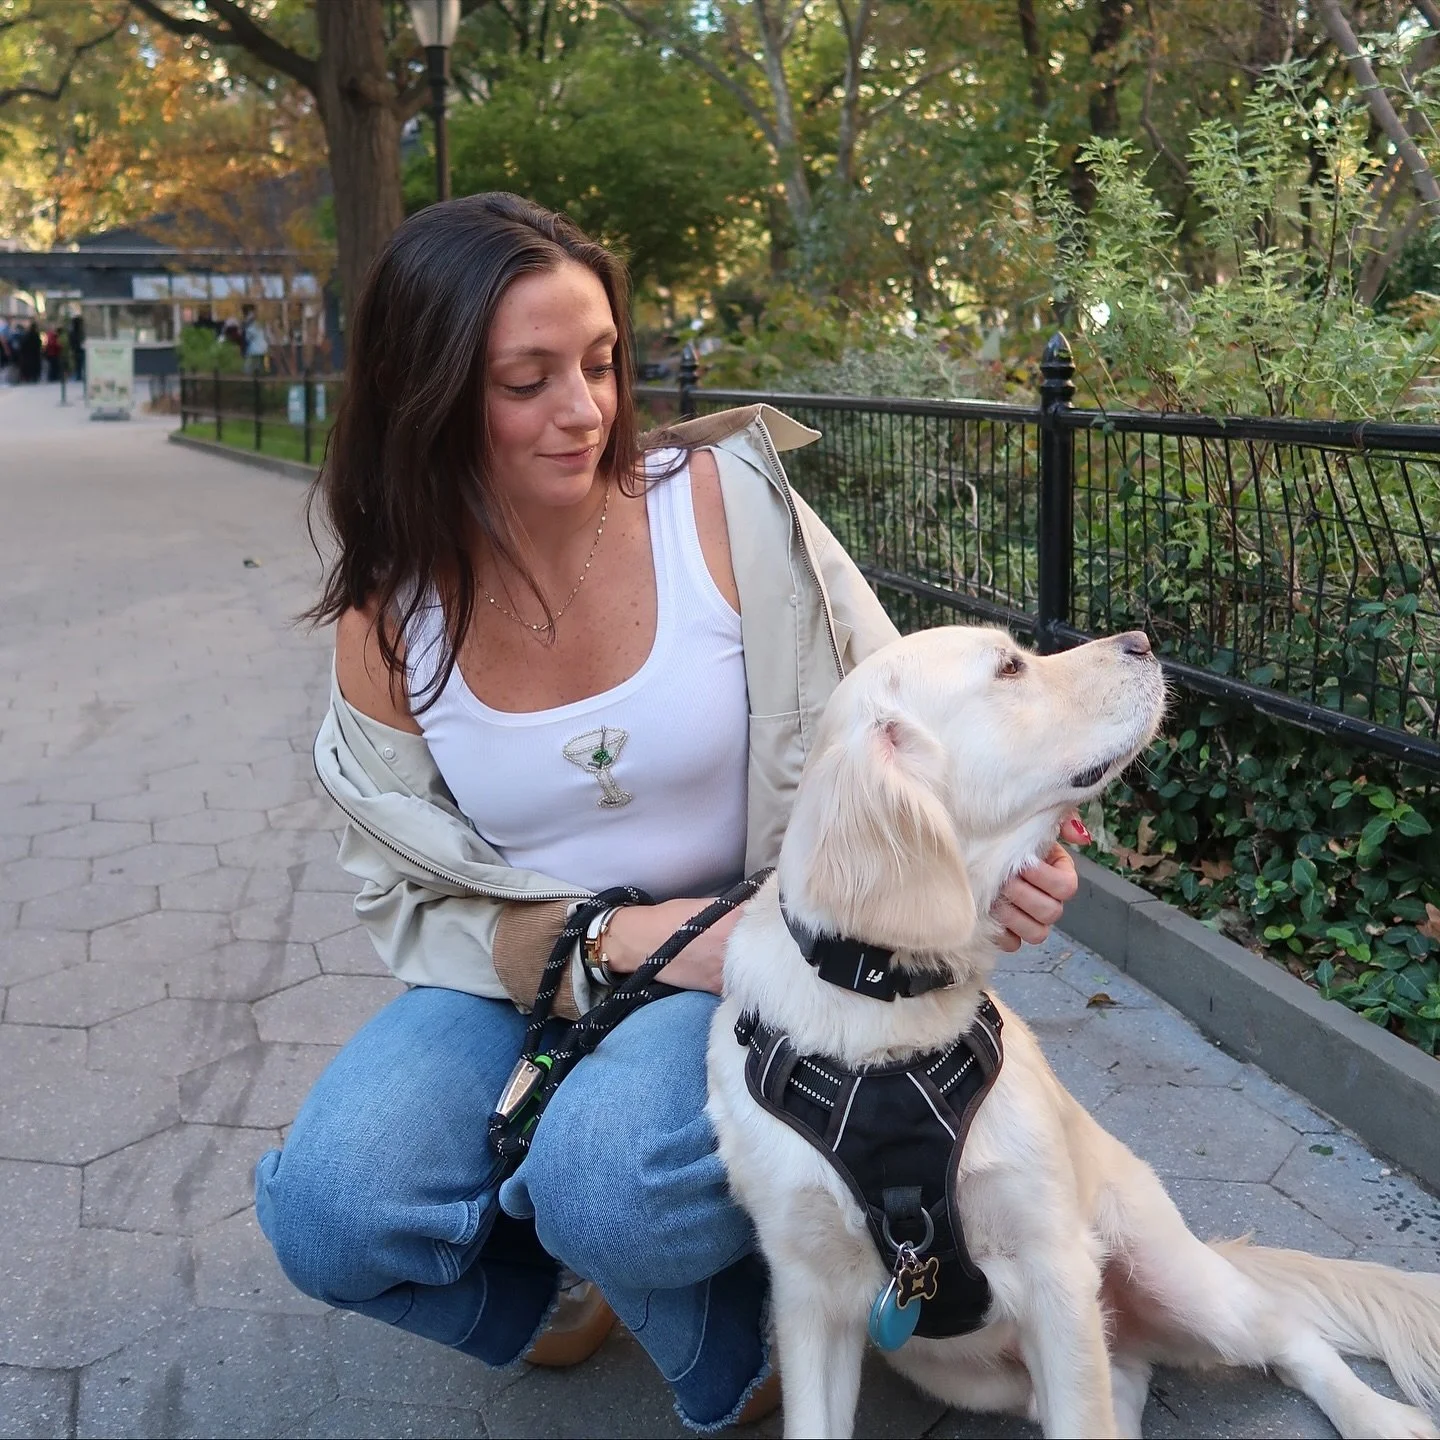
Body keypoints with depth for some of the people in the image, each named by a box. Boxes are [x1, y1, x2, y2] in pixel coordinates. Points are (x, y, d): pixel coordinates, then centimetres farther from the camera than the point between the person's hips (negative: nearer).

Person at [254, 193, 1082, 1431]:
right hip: (525, 979, 3)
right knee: (327, 1211, -22)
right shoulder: (392, 613, -5)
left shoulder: (724, 504, -12)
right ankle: (570, 1277, 12)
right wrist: (611, 945, -19)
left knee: (608, 1183, -33)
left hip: (759, 958, -2)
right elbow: (417, 898, -1)